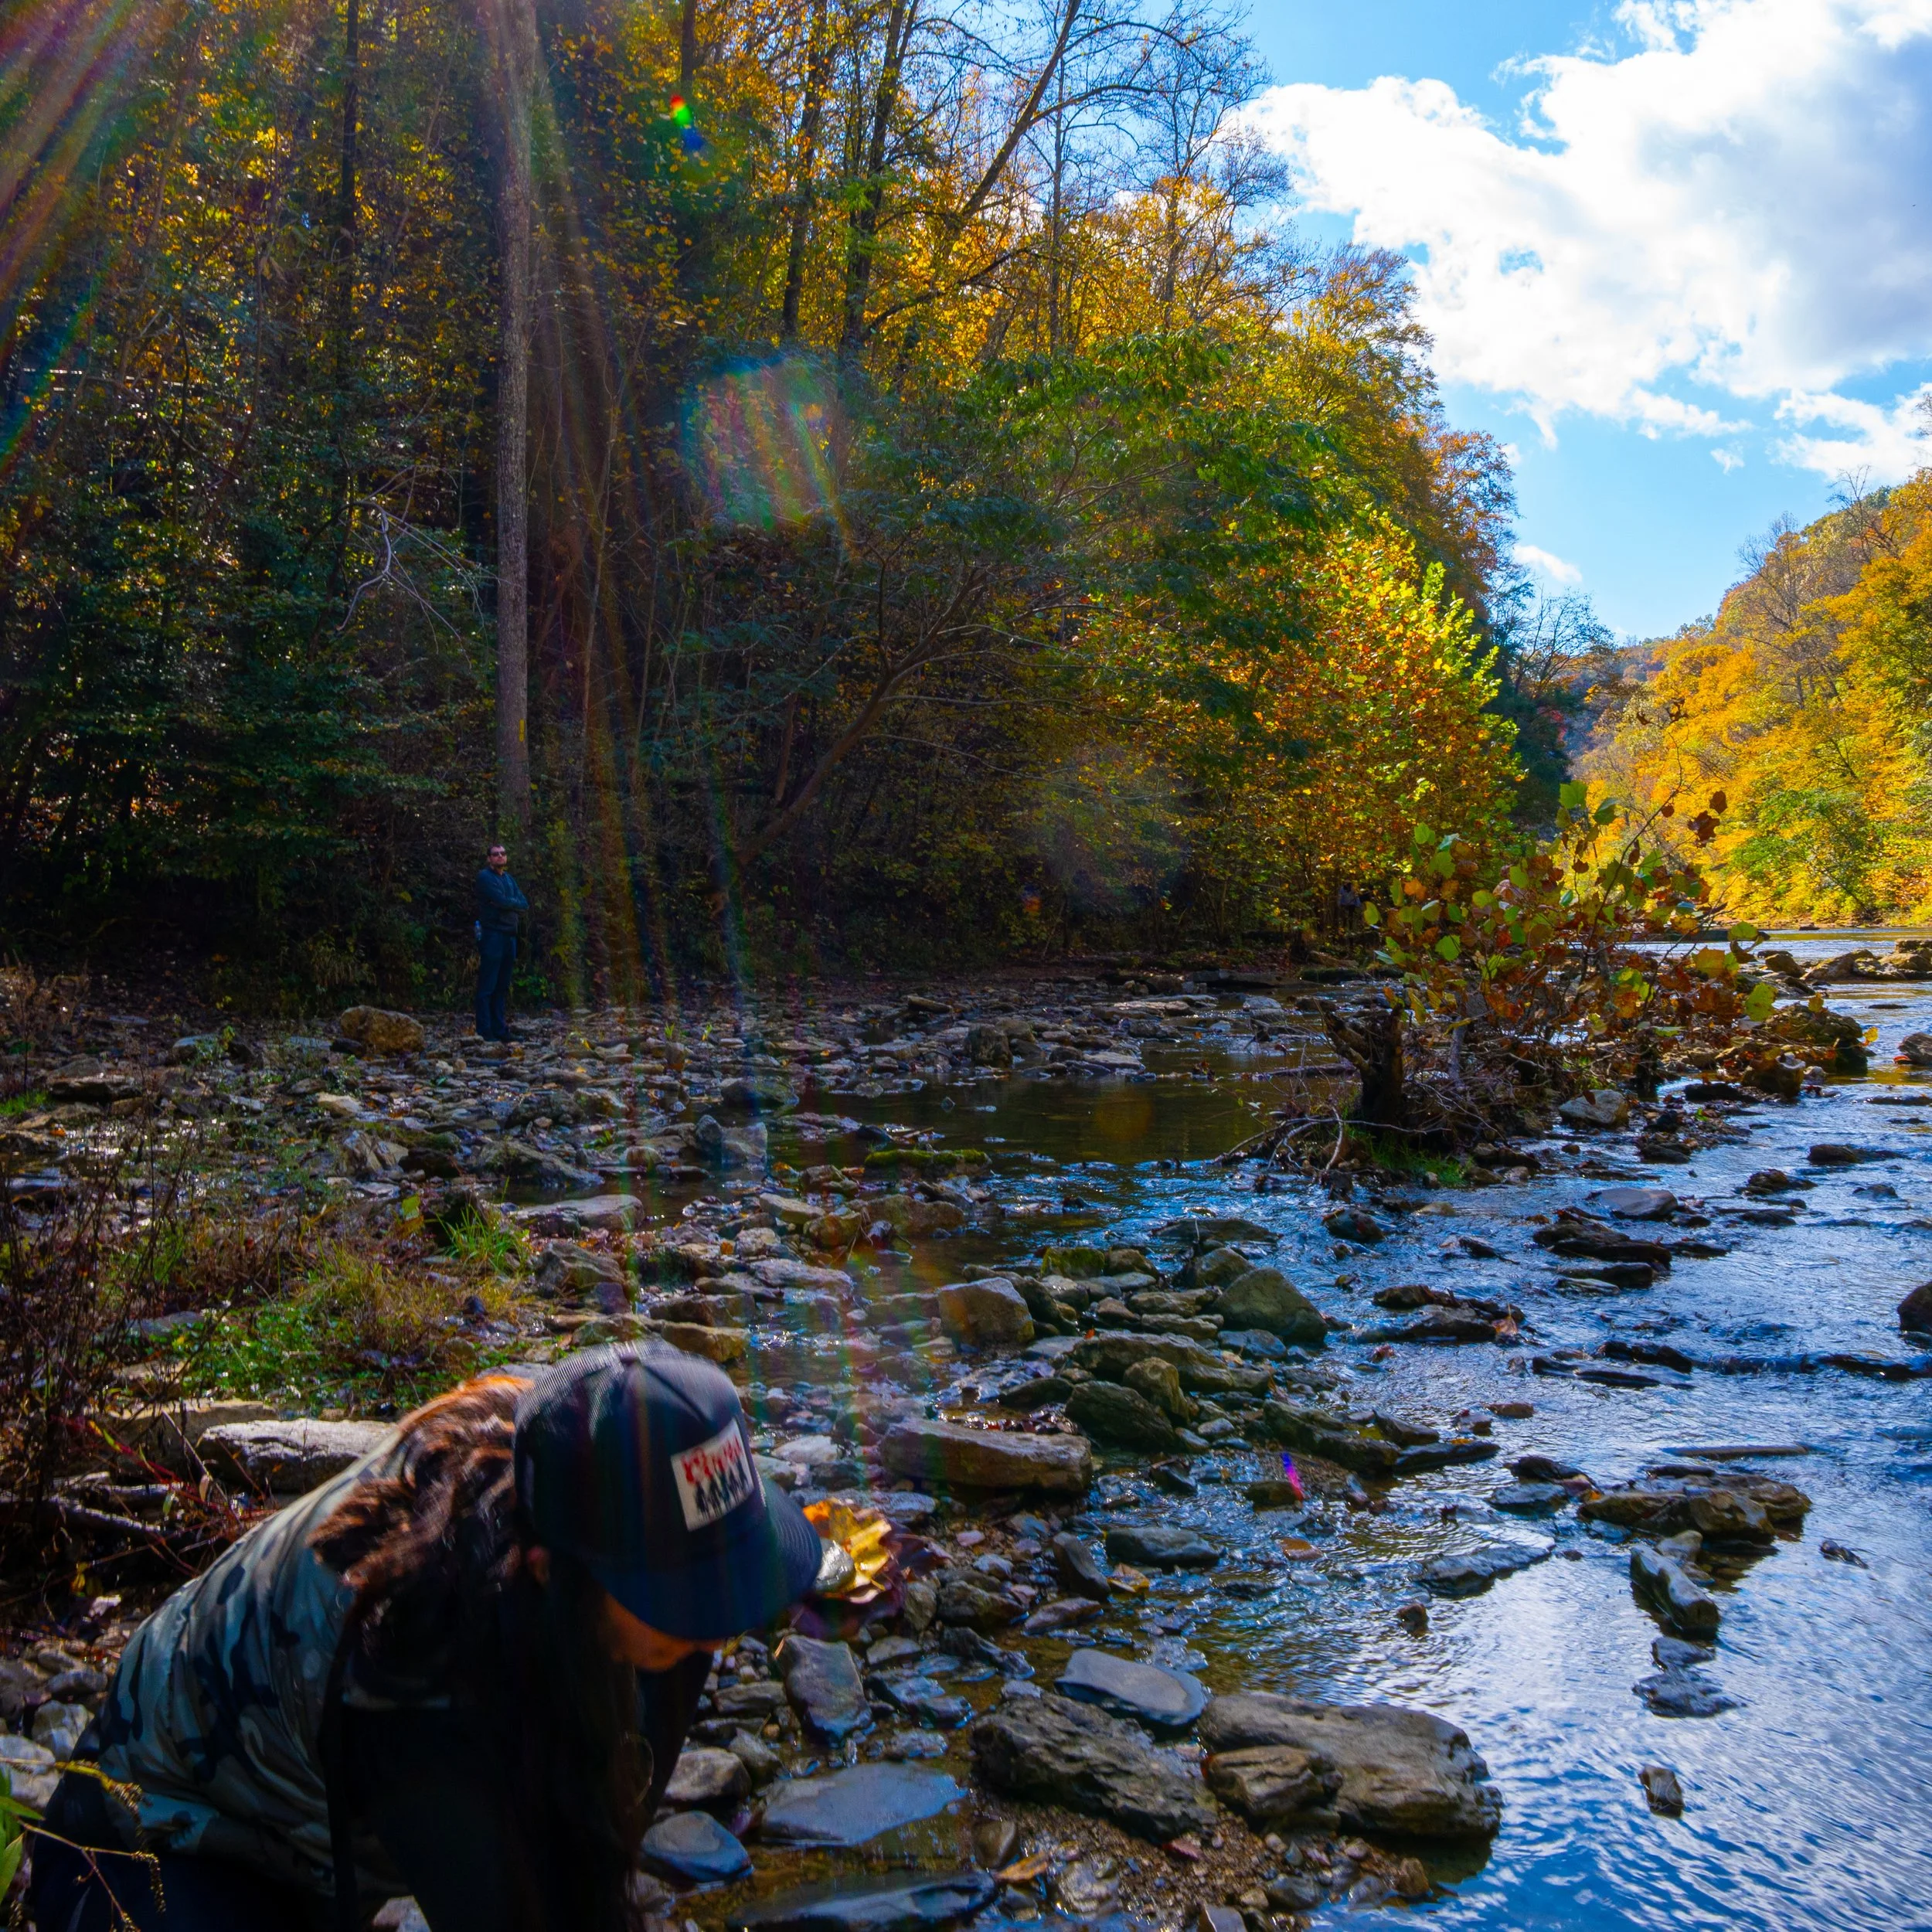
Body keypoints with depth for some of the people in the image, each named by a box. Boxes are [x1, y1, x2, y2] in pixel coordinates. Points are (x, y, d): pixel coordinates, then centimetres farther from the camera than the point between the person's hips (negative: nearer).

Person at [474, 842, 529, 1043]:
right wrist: (514, 903, -1)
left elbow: (525, 905, 9)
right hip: (492, 935, -7)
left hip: (509, 936, 7)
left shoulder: (509, 879, 18)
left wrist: (506, 903, -7)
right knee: (487, 987, -7)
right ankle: (484, 1031, -7)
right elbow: (501, 900, -17)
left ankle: (499, 1029, 13)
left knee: (502, 987, 9)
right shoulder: (485, 877, -4)